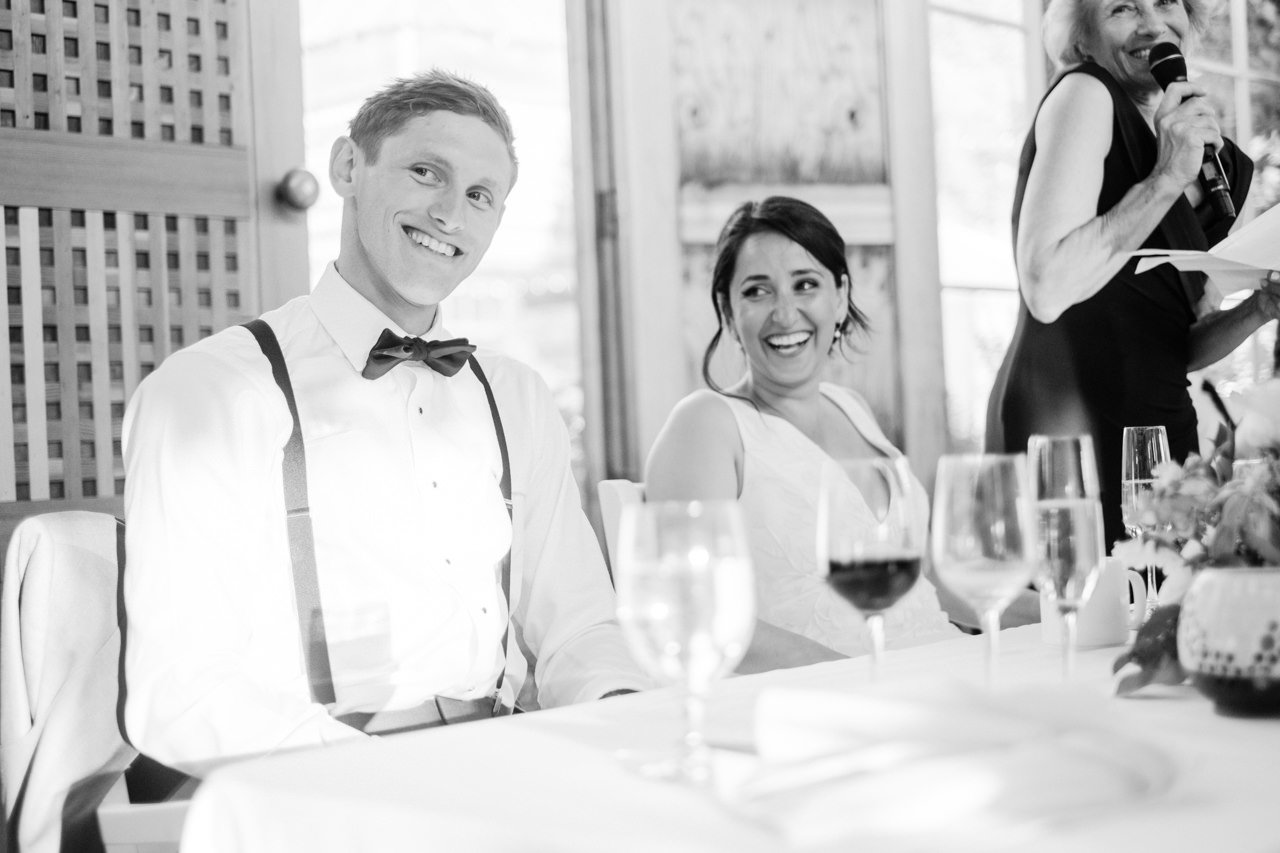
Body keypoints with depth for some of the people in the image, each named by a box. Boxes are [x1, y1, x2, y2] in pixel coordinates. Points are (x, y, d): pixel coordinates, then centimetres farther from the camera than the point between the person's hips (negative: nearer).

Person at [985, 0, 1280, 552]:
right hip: (1065, 431, -7)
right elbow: (1046, 291, -19)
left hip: (1164, 430, 7)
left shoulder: (1231, 170, 13)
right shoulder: (1084, 97, -8)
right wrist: (1166, 179, -18)